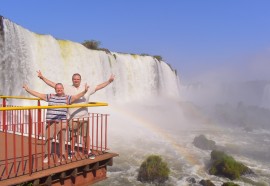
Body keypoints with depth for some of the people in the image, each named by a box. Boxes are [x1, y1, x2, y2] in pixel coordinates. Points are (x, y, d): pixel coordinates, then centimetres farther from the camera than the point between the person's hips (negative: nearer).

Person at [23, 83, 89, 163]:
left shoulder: (67, 98, 3)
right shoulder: (50, 96, 12)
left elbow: (76, 96, -9)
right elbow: (38, 94, 15)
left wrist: (84, 91, -23)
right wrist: (28, 89, 13)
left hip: (61, 122, -2)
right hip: (50, 122, 2)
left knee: (62, 139, 4)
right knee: (48, 138, 3)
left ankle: (62, 156, 18)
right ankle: (47, 155, 18)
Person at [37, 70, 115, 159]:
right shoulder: (67, 88, 1)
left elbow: (98, 87, 5)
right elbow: (53, 84, 0)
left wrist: (109, 81, 0)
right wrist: (42, 77, -5)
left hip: (84, 117, 1)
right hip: (72, 118, 0)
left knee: (86, 135, 7)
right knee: (73, 135, 12)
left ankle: (88, 151, 21)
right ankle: (72, 151, 29)